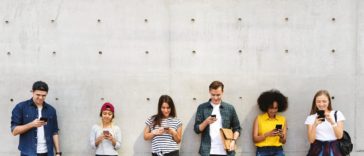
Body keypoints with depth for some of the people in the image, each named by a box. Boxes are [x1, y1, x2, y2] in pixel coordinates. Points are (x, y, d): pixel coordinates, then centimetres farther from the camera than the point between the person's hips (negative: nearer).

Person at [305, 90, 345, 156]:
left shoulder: (337, 114, 5)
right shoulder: (311, 118, 5)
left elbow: (339, 136, -1)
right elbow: (311, 140, -2)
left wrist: (332, 122, -15)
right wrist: (315, 125, -15)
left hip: (333, 150, 0)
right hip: (317, 150, 0)